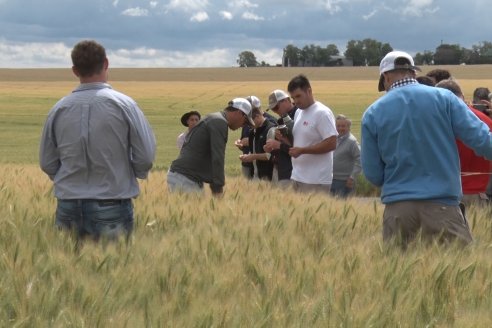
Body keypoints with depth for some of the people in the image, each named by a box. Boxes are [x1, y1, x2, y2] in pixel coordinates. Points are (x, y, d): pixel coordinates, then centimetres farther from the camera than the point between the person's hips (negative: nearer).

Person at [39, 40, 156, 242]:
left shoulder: (58, 110, 0)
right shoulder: (124, 105, -8)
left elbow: (47, 163, 7)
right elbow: (145, 157, -8)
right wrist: (130, 175, 13)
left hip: (68, 207, 3)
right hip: (112, 207, -3)